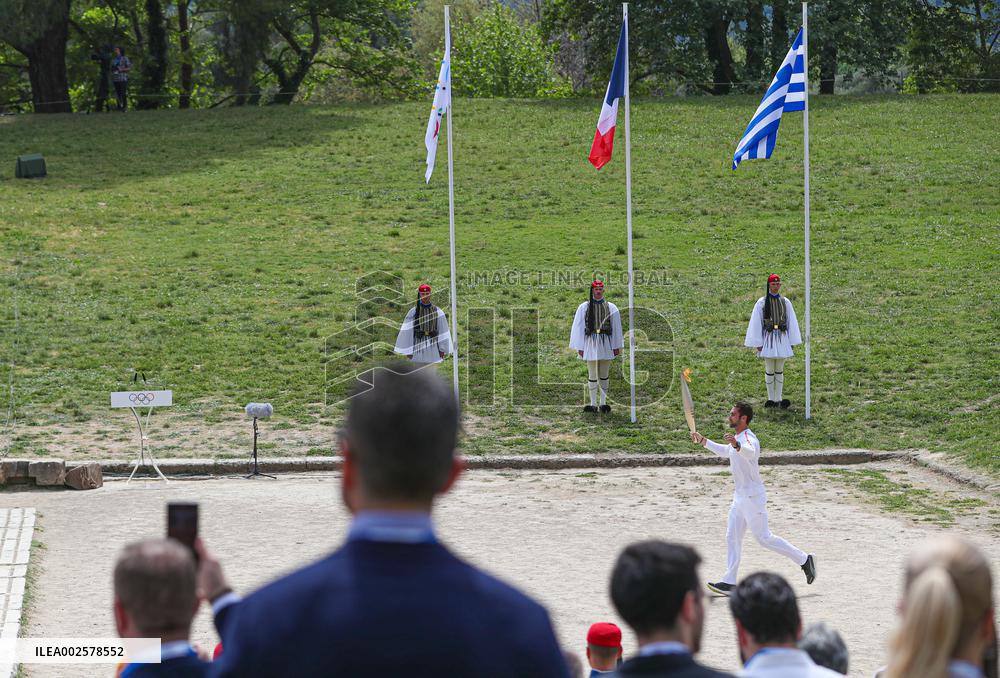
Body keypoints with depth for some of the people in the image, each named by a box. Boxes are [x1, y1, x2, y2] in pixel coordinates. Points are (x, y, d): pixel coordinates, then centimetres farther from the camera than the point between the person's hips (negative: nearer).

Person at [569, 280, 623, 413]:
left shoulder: (611, 307, 7)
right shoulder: (584, 307, 3)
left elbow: (617, 327, 9)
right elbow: (578, 327, 3)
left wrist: (617, 346, 6)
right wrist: (580, 347, -2)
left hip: (606, 343, 1)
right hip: (591, 342, -1)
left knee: (604, 375, 6)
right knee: (592, 375, 1)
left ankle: (603, 402, 13)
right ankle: (593, 404, 6)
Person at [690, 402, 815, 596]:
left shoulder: (749, 439, -20)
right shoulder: (737, 439, 11)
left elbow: (749, 452, -46)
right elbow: (725, 452, 33)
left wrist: (737, 445, -67)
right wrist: (703, 441, 30)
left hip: (753, 496, -10)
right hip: (740, 496, 10)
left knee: (764, 538, -5)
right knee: (732, 537, 7)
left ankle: (803, 559, 7)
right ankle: (729, 582, 8)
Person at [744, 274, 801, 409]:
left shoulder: (785, 302, 5)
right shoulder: (761, 302, -2)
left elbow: (792, 322, 10)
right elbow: (755, 323, -1)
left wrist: (792, 341, 7)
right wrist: (757, 343, -4)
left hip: (782, 337, 2)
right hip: (768, 337, -2)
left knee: (779, 370, 6)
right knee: (769, 370, 3)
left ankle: (778, 399, 10)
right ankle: (771, 399, 11)